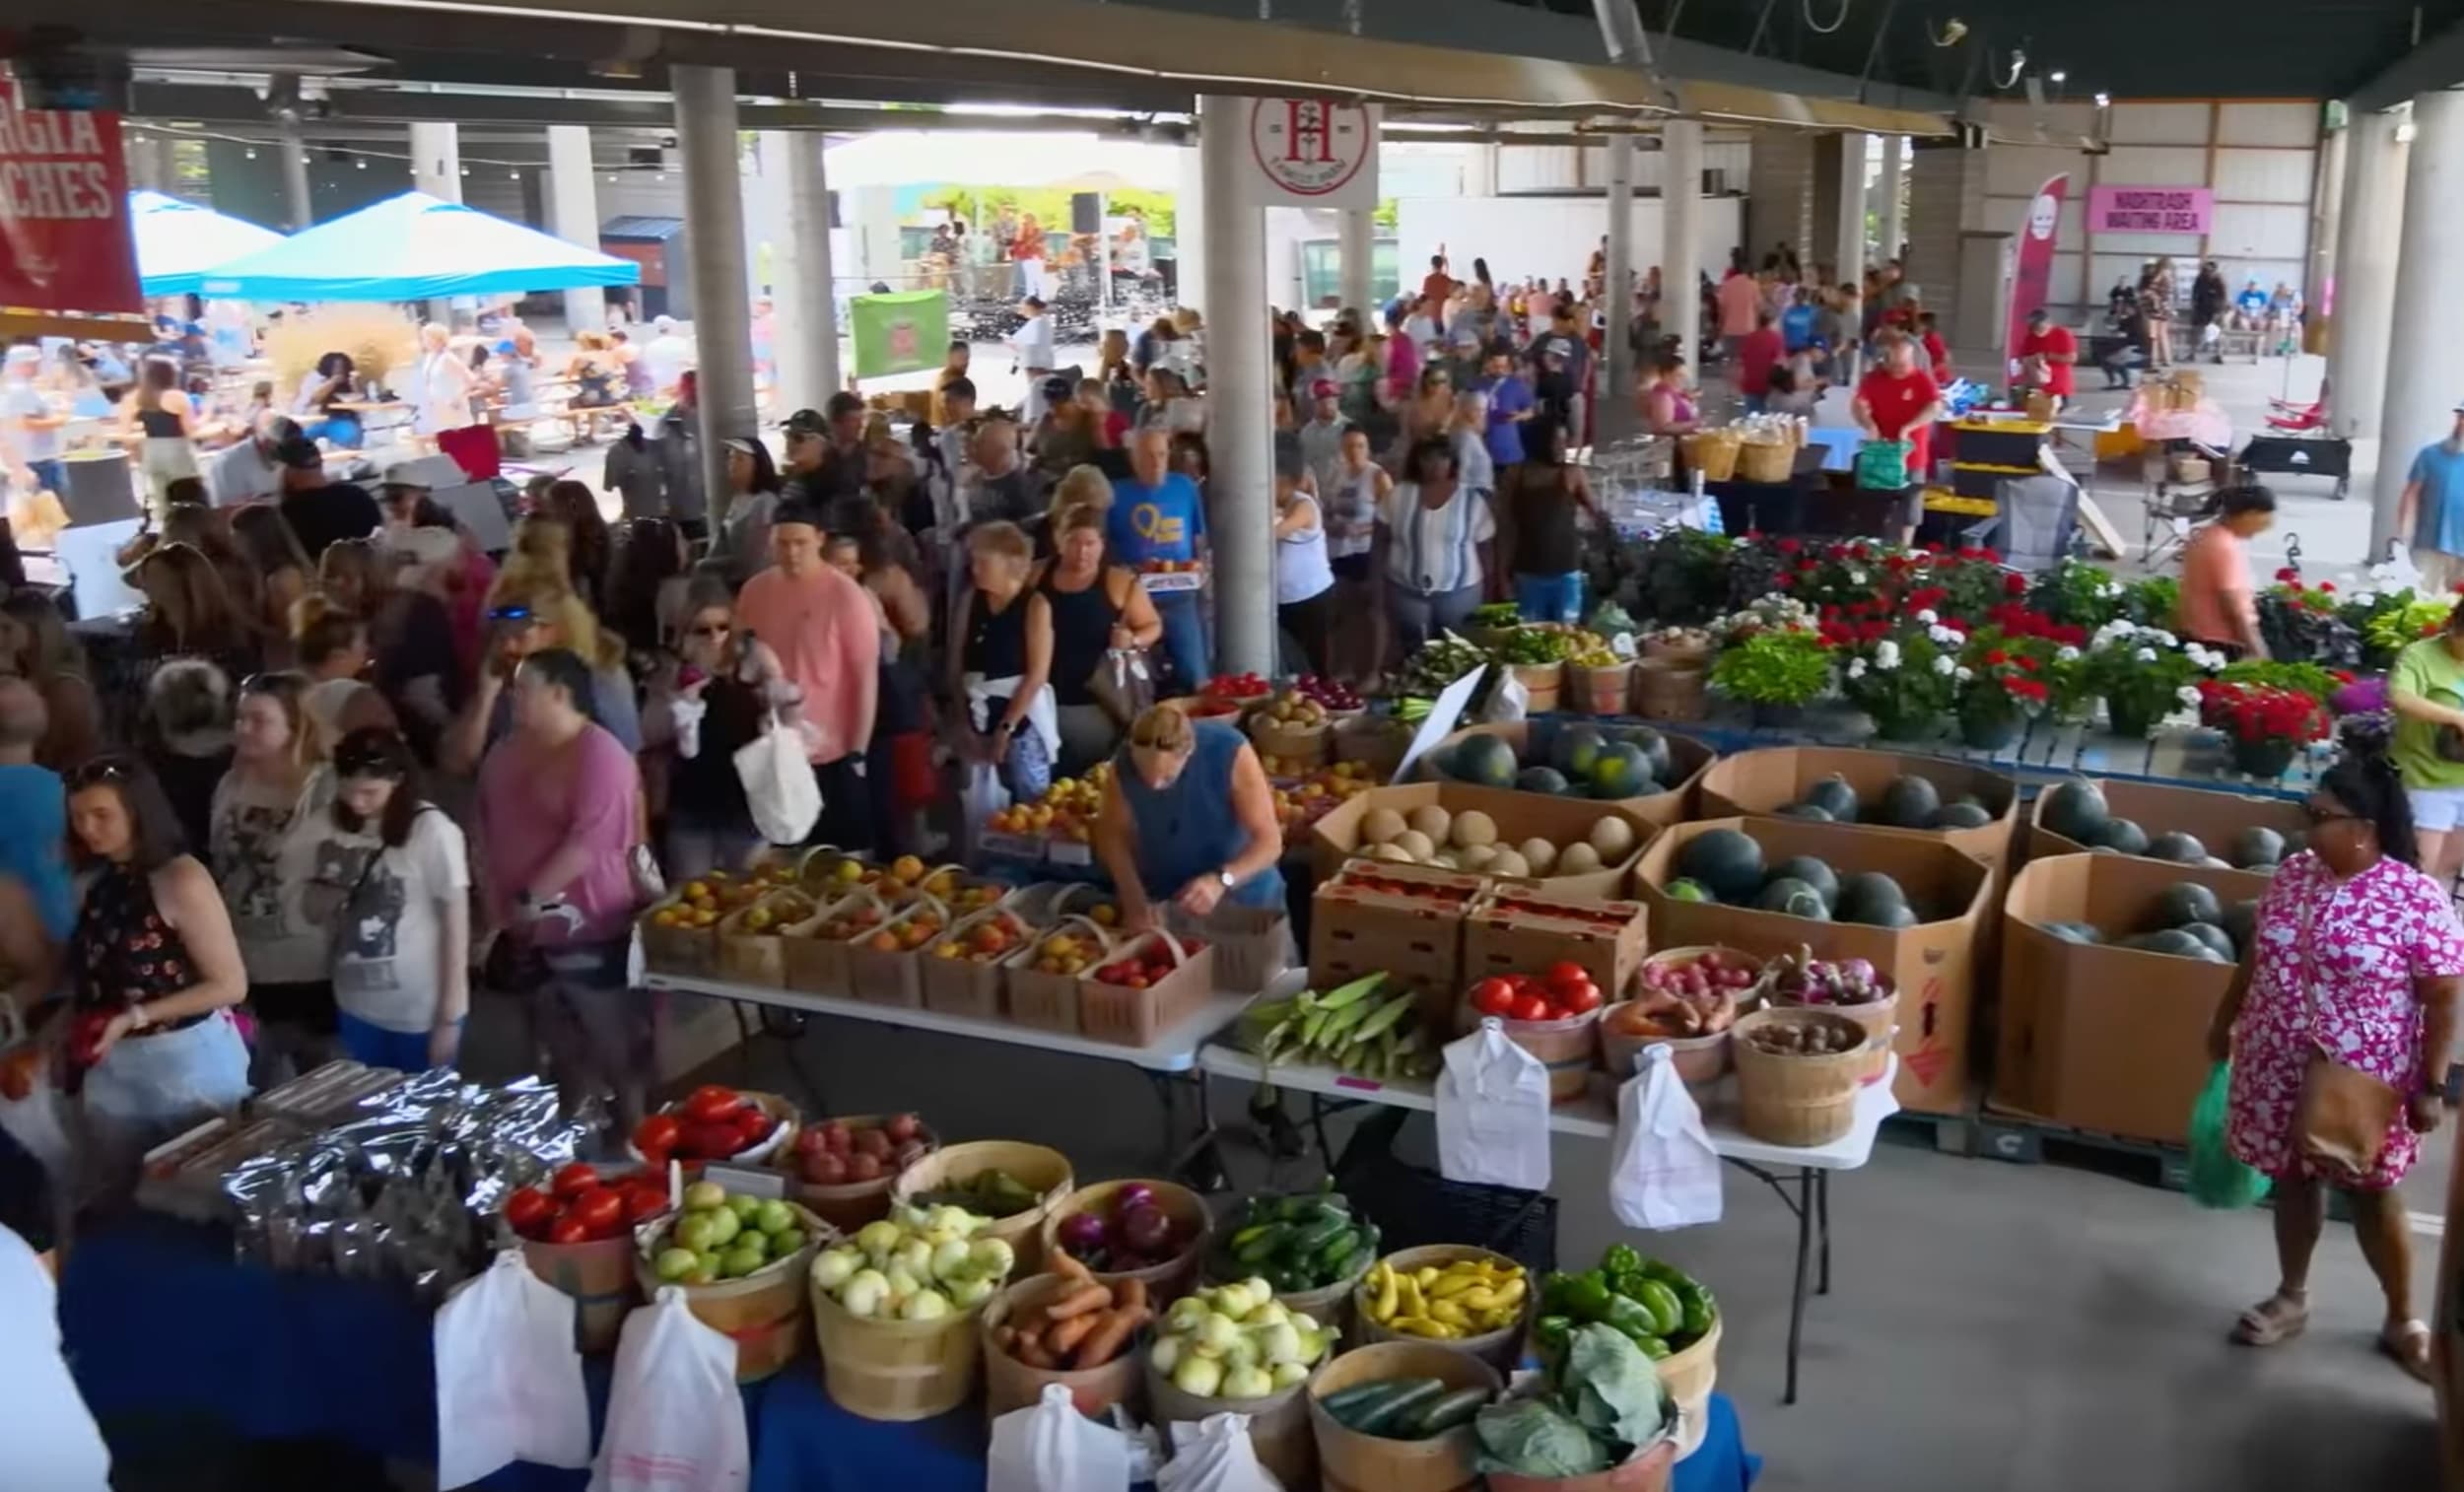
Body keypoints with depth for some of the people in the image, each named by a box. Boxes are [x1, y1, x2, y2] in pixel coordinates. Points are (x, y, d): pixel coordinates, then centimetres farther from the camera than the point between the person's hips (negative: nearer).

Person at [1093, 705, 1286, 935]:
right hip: (1163, 903, 2)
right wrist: (1134, 899, -21)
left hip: (1241, 898, -2)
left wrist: (1221, 880, -43)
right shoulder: (1124, 764, -20)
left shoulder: (1231, 754, -29)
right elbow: (1113, 835, -6)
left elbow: (1270, 842, -27)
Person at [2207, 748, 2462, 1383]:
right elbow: (2258, 954, 11)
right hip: (2282, 1069, 5)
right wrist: (2224, 1020, 18)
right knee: (2293, 1178, 17)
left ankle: (2402, 1320, 29)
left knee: (2371, 1192, 10)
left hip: (2362, 1081, -4)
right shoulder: (2293, 873, -2)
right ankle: (2291, 1299, 35)